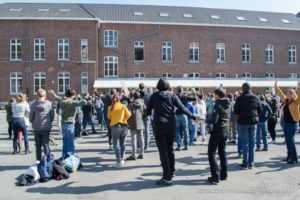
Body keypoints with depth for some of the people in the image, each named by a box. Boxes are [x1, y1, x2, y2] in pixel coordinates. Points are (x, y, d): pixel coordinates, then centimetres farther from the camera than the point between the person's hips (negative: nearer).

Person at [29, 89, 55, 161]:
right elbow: (52, 116, -3)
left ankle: (38, 160, 18)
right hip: (46, 128, -1)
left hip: (36, 128, 1)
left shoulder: (34, 104, -6)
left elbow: (31, 117, -2)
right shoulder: (49, 104, -8)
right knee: (46, 144, 6)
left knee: (38, 145, 13)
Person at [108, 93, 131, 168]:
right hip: (123, 126, 2)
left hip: (114, 127, -2)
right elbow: (128, 115, 0)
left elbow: (109, 117, 10)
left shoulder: (110, 108, -1)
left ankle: (119, 162, -8)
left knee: (116, 145, 0)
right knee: (122, 144, 18)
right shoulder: (123, 106, -2)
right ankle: (122, 160, 28)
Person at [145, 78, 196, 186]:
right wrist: (192, 116, 11)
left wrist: (148, 114, 31)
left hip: (159, 125, -2)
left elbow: (148, 110, 8)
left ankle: (167, 177, -2)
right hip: (171, 125, 3)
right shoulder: (172, 95, 3)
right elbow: (182, 108, 0)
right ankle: (171, 172, 28)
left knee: (163, 151, -1)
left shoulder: (154, 96, 1)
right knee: (170, 149, 19)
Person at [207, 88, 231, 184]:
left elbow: (214, 120, -23)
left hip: (217, 131, -8)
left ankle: (215, 176, -6)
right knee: (222, 152, 17)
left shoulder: (218, 105, -17)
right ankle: (223, 175, 21)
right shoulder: (228, 104, 6)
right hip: (226, 130, 8)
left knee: (211, 153, -1)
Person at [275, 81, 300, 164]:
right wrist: (276, 86, 25)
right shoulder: (286, 101, 10)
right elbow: (280, 94, 22)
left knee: (290, 140, -8)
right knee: (287, 140, 12)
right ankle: (289, 156, 22)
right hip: (286, 123, 7)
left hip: (293, 124, -7)